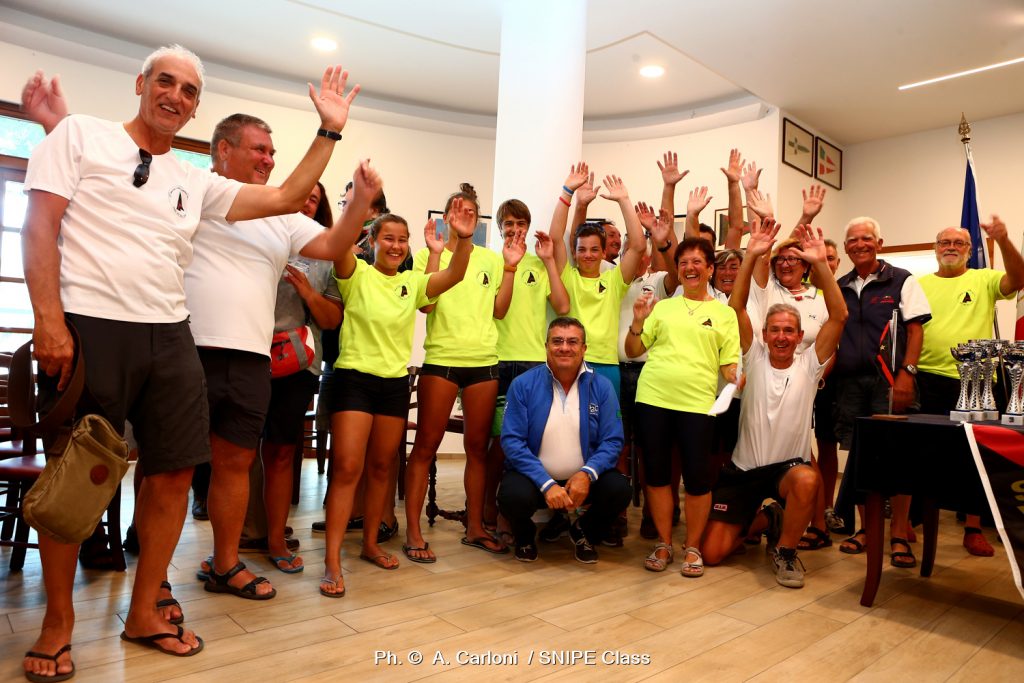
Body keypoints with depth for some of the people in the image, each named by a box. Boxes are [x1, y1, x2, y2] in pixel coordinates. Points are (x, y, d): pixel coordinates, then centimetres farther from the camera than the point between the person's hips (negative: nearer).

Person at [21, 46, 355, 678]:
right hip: (87, 325, -4)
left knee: (174, 473, 5)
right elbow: (40, 226, -3)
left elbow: (288, 198, 14)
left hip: (169, 336, 5)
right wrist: (49, 322, -13)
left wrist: (330, 131, 10)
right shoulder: (81, 135, 6)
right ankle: (58, 621, 22)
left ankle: (144, 613, 22)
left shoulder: (196, 181, 17)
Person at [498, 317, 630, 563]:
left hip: (583, 478, 2)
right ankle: (525, 536, 9)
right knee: (514, 495, -32)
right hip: (535, 476, -2)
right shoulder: (523, 384, -9)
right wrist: (547, 485, -25)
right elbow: (512, 441, -15)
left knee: (619, 489, -25)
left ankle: (584, 532, 12)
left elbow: (612, 441, -6)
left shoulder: (601, 386, -3)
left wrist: (588, 473, -26)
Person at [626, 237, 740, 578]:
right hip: (652, 398, 2)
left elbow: (730, 364, 6)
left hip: (697, 403, -1)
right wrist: (637, 322, -6)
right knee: (656, 473, 7)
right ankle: (663, 543, 24)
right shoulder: (662, 307, 13)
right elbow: (633, 351, 11)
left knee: (698, 477, 1)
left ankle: (693, 548, 21)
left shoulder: (724, 313, 10)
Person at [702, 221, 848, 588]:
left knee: (807, 480, -39)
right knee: (712, 552, -5)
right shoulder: (754, 358, -1)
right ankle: (762, 519, 26)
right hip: (743, 468, 1)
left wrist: (821, 263, -21)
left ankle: (784, 549, -9)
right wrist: (752, 256, -22)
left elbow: (839, 316, -12)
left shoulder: (809, 364, -1)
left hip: (789, 464, -1)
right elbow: (737, 308, -12)